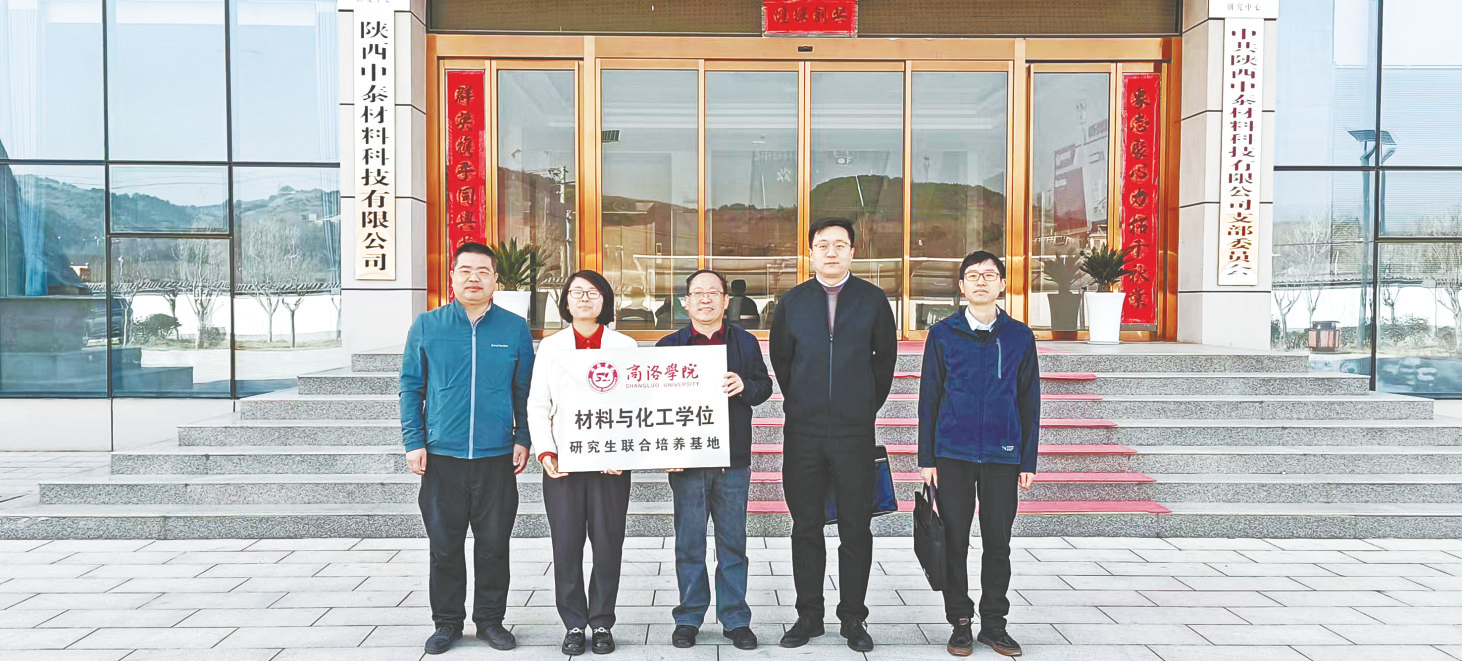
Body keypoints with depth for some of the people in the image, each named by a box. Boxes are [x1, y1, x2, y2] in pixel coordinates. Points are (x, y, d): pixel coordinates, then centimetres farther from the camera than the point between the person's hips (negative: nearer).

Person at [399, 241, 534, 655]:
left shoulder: (515, 328, 5)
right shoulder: (427, 326, 4)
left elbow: (525, 391, 8)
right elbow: (411, 387, 6)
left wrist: (523, 439, 0)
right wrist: (413, 442, -1)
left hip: (497, 457, 0)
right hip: (441, 455, 0)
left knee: (493, 544, 7)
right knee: (445, 545, 7)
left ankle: (490, 620, 21)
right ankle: (447, 622, 21)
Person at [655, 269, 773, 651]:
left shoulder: (745, 343, 9)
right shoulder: (669, 345, 5)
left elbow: (765, 386, 10)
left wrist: (744, 386, -13)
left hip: (733, 460, 1)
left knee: (733, 542, 6)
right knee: (689, 543, 5)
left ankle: (735, 619, 16)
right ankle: (689, 618, 18)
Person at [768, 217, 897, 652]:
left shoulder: (873, 300, 3)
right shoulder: (792, 302, 6)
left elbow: (885, 356, 11)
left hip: (855, 432, -1)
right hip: (803, 432, 1)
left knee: (856, 529, 3)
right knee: (806, 527, 7)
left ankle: (853, 619, 15)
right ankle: (809, 616, 18)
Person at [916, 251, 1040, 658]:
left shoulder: (1019, 336, 5)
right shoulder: (943, 334, 2)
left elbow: (1029, 402, 8)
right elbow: (929, 399, 3)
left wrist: (1028, 461, 4)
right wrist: (926, 459, -1)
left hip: (1002, 456, 1)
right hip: (953, 455, -1)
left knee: (998, 543, 7)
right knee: (954, 541, 4)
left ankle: (994, 622, 21)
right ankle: (960, 622, 17)